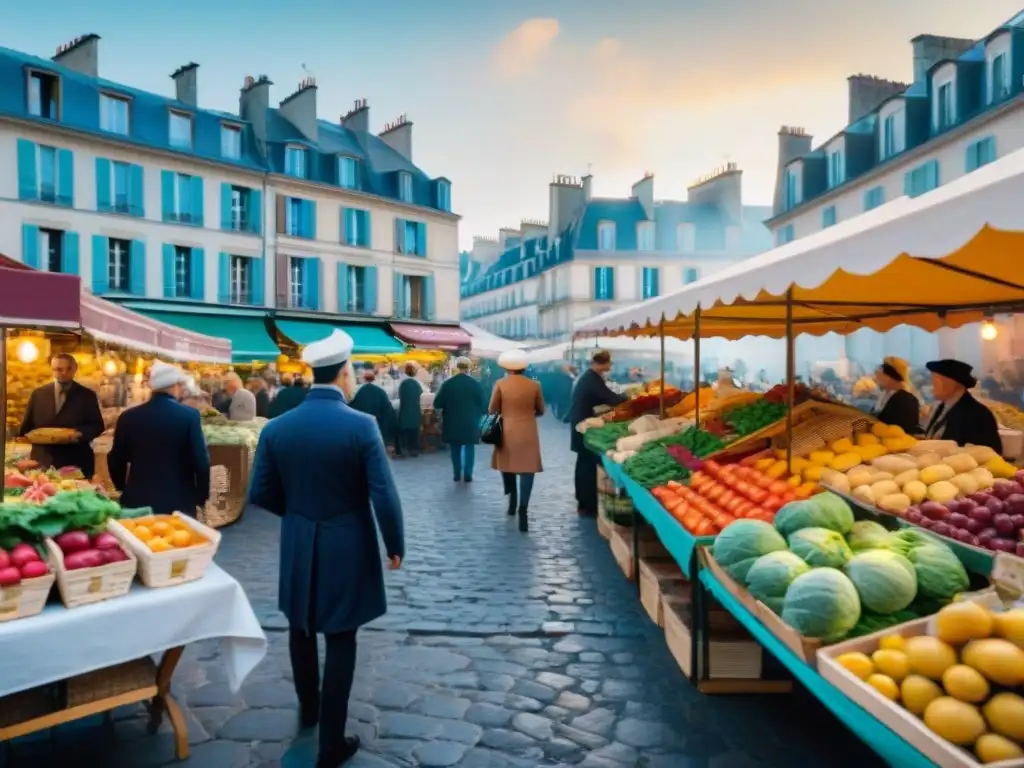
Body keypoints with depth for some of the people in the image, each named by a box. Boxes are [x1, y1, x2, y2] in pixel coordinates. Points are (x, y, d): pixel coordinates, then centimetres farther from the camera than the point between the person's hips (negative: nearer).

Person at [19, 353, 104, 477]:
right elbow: (26, 426, 15)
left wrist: (78, 433, -17)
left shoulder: (87, 395, 3)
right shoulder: (38, 394, 10)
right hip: (43, 462, 2)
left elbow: (97, 426, 0)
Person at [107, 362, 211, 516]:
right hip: (178, 502, -3)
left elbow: (115, 460, 8)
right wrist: (201, 496, 3)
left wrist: (124, 489, 25)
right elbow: (201, 461, -11)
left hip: (137, 502, 3)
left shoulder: (128, 416, 0)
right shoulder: (189, 415, -10)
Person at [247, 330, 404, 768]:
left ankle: (308, 709, 46)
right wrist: (395, 546, -3)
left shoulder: (276, 427, -6)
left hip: (297, 547, 4)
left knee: (301, 629, 24)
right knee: (340, 639, 8)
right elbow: (384, 496, -18)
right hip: (347, 547, -4)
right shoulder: (361, 426, -18)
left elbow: (260, 493, 0)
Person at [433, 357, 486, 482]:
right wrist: (477, 417, 15)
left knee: (455, 449, 13)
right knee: (469, 448, 10)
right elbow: (482, 405, -3)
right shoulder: (476, 384, -6)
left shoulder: (447, 384, -6)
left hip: (452, 423, 1)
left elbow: (437, 404, -4)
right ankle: (467, 475, 6)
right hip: (470, 423, -1)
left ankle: (457, 474, 15)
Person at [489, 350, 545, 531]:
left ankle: (512, 502, 27)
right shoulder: (534, 385, -1)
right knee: (527, 469, -3)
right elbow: (541, 411, 8)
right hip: (528, 433, 0)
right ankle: (523, 508, -18)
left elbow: (492, 410, 1)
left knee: (507, 464, 19)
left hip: (507, 432, 1)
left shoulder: (500, 385, -4)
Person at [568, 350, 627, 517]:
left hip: (579, 420, 10)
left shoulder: (588, 376, 11)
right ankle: (588, 506, -1)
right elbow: (611, 399, -19)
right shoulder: (593, 379, -19)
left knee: (583, 460, 17)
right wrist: (625, 396, -1)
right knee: (589, 462, -5)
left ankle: (582, 500, 28)